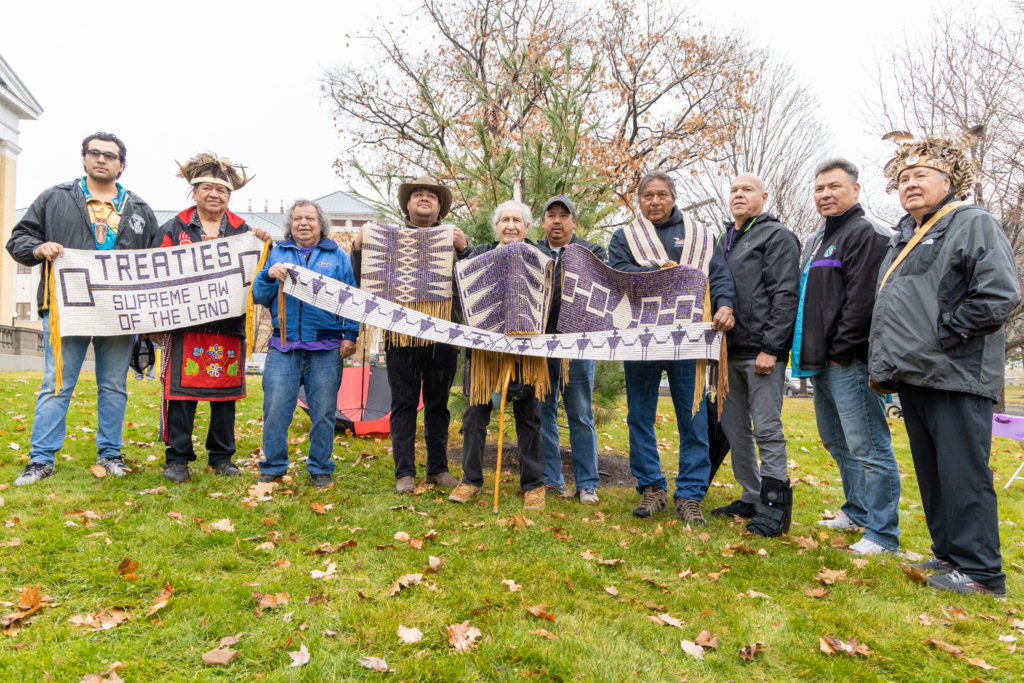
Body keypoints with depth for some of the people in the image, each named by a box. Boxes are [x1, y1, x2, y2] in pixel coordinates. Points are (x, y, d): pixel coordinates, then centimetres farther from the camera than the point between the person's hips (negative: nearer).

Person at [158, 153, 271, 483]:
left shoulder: (242, 230, 11)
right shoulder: (175, 227, 9)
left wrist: (263, 246, -11)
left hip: (229, 325, 1)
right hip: (186, 323, -1)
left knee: (226, 392, 7)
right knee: (182, 390, 0)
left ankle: (221, 457, 19)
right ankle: (177, 459, 12)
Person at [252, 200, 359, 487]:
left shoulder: (337, 256, 12)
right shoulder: (276, 253, 14)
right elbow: (259, 297, 11)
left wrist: (350, 335, -1)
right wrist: (269, 275, -9)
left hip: (326, 347, -1)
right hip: (283, 345, 1)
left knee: (323, 412, 3)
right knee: (275, 408, -1)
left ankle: (320, 468, 18)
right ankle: (272, 467, 16)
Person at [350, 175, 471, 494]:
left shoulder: (453, 239, 10)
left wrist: (464, 249, -16)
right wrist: (358, 248, -7)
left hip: (442, 335, 1)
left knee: (438, 404, 11)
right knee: (404, 404, 5)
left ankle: (438, 468, 24)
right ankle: (404, 473, 15)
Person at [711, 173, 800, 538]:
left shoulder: (777, 236, -3)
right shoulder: (723, 240, 20)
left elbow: (785, 296, -11)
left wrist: (771, 348, -18)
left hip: (761, 351, -8)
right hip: (730, 351, 8)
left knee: (767, 429, -4)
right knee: (734, 426, 11)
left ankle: (775, 507, 6)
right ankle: (752, 497, 24)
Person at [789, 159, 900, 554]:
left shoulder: (864, 234, -8)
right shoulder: (815, 240, 21)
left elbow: (861, 300, -17)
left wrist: (840, 351, -17)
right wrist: (809, 352, 15)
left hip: (848, 361, -10)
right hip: (822, 362, 10)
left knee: (867, 447, -5)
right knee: (836, 442, 19)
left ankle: (883, 534, 3)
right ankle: (857, 511, 33)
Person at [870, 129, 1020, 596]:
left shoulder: (974, 224, -5)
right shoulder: (903, 238, 20)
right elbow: (885, 307, 25)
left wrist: (944, 332, -15)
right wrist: (883, 362, 16)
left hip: (956, 377, -9)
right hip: (913, 376, 9)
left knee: (963, 475, -3)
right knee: (931, 474, 14)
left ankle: (980, 571, 8)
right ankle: (949, 554, 27)